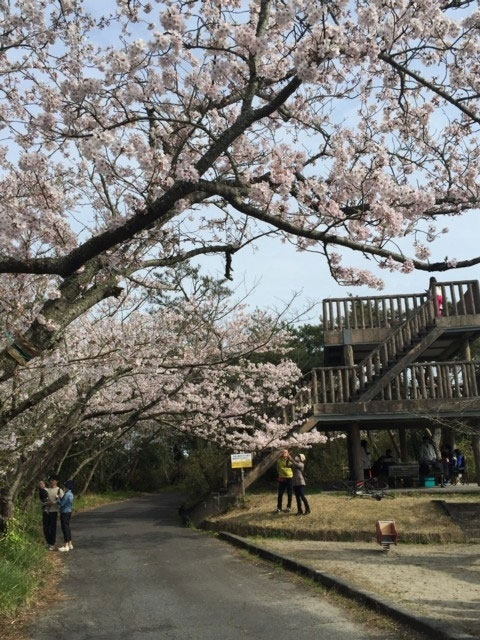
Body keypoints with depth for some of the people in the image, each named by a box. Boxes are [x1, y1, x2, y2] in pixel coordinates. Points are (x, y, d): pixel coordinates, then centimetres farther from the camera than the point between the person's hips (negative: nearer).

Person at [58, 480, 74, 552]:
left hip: (65, 513, -10)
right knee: (67, 528, 16)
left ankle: (65, 546, 0)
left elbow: (62, 503, -18)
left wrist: (58, 498, -4)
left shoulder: (67, 494, -20)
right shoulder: (71, 494, 11)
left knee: (65, 528, -4)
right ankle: (70, 544, 23)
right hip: (68, 512, 10)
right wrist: (60, 498, 7)